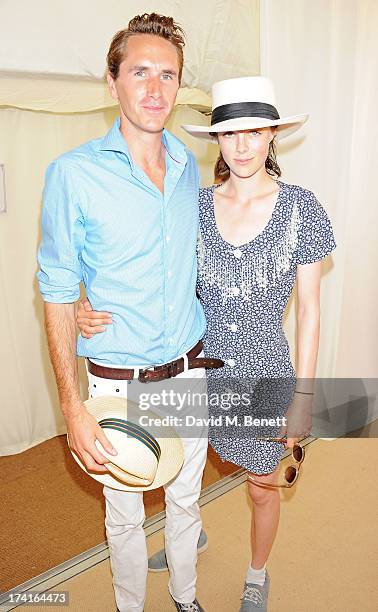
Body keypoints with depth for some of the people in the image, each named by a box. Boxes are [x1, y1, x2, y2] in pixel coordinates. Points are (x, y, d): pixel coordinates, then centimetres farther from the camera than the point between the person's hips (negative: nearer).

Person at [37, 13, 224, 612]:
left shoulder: (189, 165, 2)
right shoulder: (73, 172, -13)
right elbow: (58, 295, -10)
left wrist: (205, 354, 11)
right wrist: (73, 408, -13)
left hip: (191, 371, 4)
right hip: (119, 383, -4)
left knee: (185, 501, 23)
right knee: (125, 516, 17)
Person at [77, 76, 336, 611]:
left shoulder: (300, 208, -11)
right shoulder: (195, 206, -6)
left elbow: (309, 310, -7)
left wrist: (304, 396, -7)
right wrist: (93, 310, -23)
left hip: (265, 374, -2)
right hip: (201, 368, 3)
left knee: (262, 486, 18)